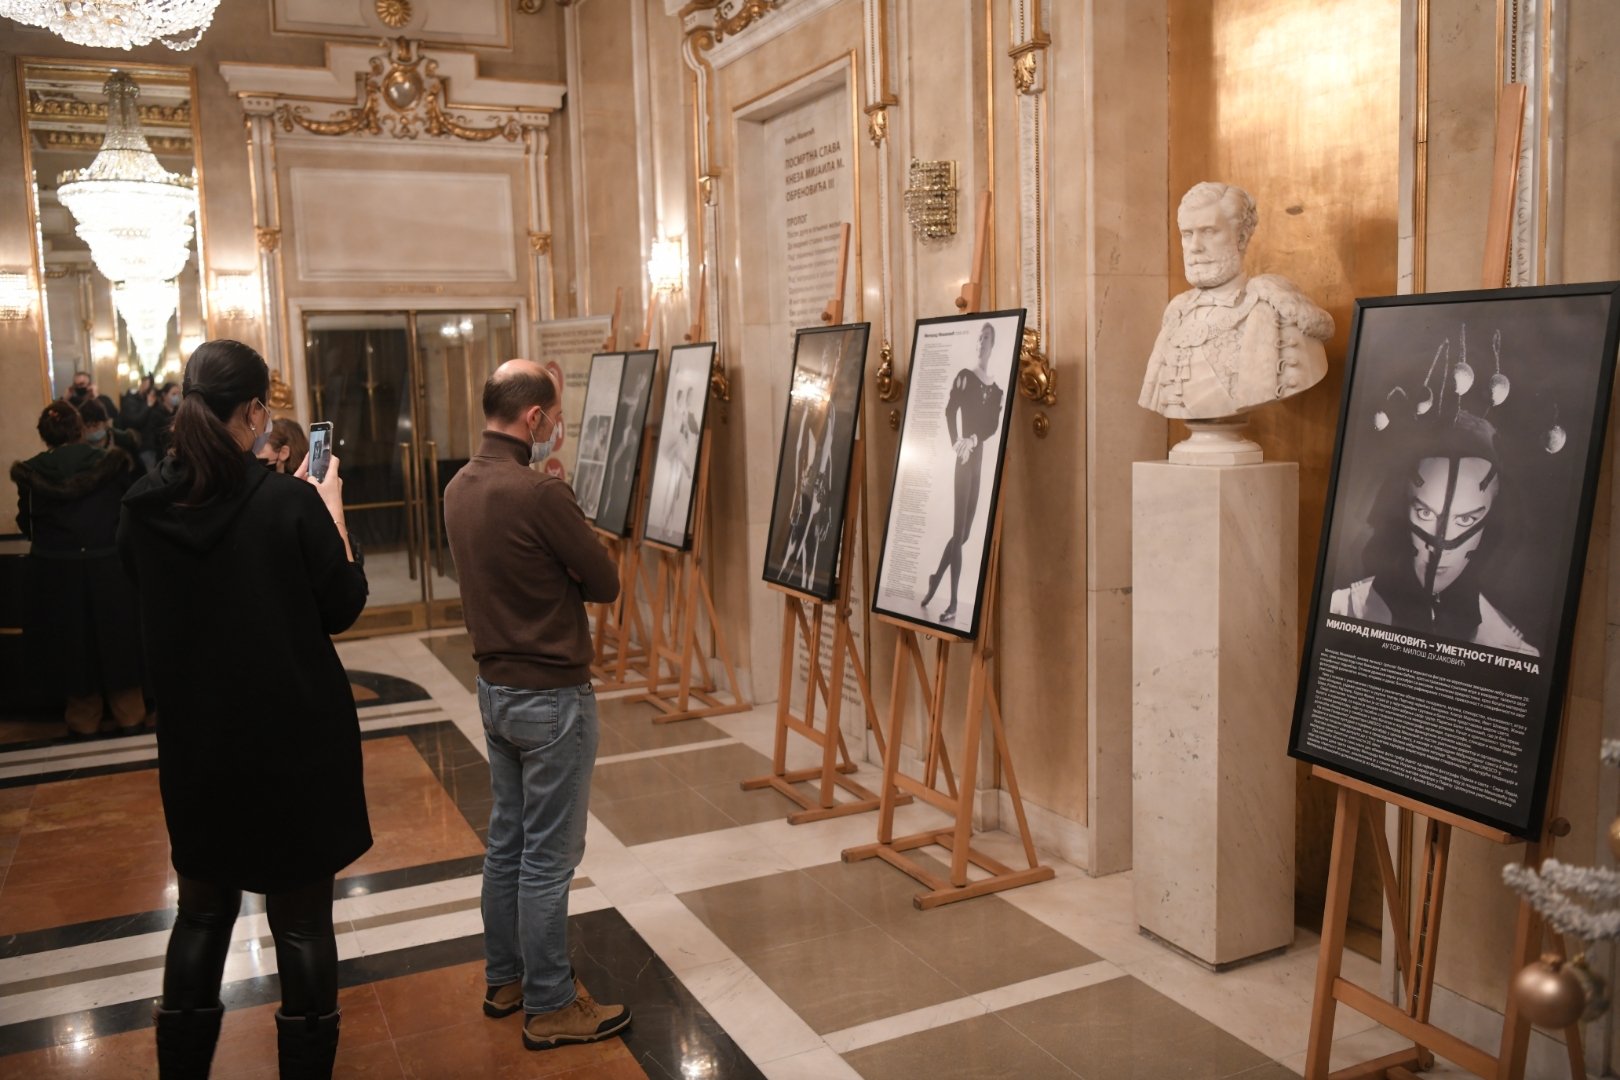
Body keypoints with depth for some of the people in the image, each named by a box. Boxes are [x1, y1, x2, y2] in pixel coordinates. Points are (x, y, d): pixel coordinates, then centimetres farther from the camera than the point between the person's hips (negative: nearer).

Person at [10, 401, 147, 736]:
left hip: (55, 573, 0)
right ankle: (130, 717, 23)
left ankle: (83, 721, 27)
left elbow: (26, 526, 4)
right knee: (117, 640, 14)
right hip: (110, 568, 0)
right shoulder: (113, 462, -8)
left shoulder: (31, 472, -6)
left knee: (71, 643, 15)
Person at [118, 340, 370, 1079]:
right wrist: (330, 511, 2)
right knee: (302, 921, 10)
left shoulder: (144, 507, -6)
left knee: (203, 911, 21)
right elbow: (343, 608, -7)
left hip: (196, 742, 4)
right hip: (295, 739, -4)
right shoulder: (291, 503, -19)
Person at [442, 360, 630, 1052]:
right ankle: (550, 1007, 16)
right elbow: (605, 584, -15)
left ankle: (505, 980, 33)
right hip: (552, 696, -9)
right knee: (548, 857, 3)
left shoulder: (460, 488, 4)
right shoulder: (539, 493, -23)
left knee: (507, 841, 19)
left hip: (495, 688, 9)